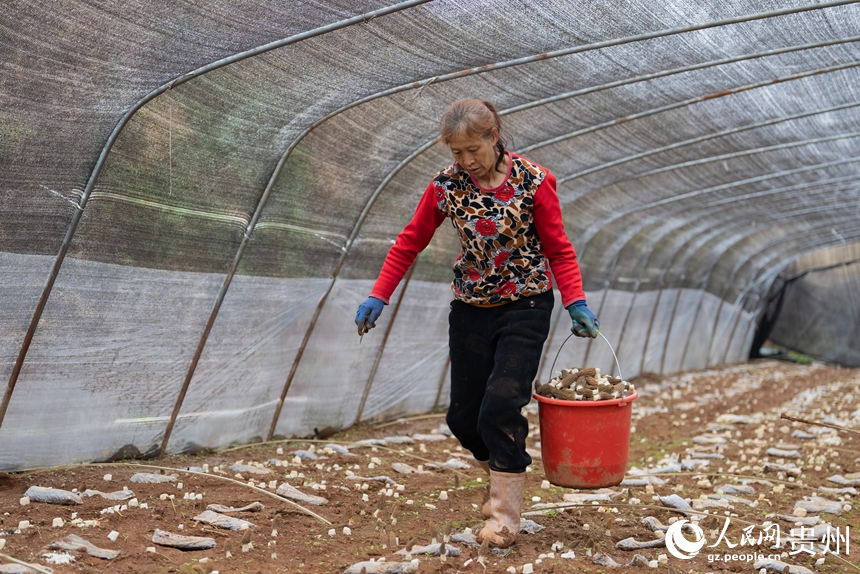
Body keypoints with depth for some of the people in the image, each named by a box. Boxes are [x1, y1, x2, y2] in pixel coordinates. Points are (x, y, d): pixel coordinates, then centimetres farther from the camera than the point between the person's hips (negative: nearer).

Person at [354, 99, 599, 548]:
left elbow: (558, 250, -5)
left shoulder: (533, 182, -10)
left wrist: (576, 303, -17)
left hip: (525, 307, -4)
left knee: (501, 405, -15)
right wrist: (378, 296, -4)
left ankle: (504, 515, -2)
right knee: (463, 416, 5)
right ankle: (504, 479, 33)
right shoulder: (446, 185, -3)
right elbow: (410, 242, 4)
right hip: (470, 308, 4)